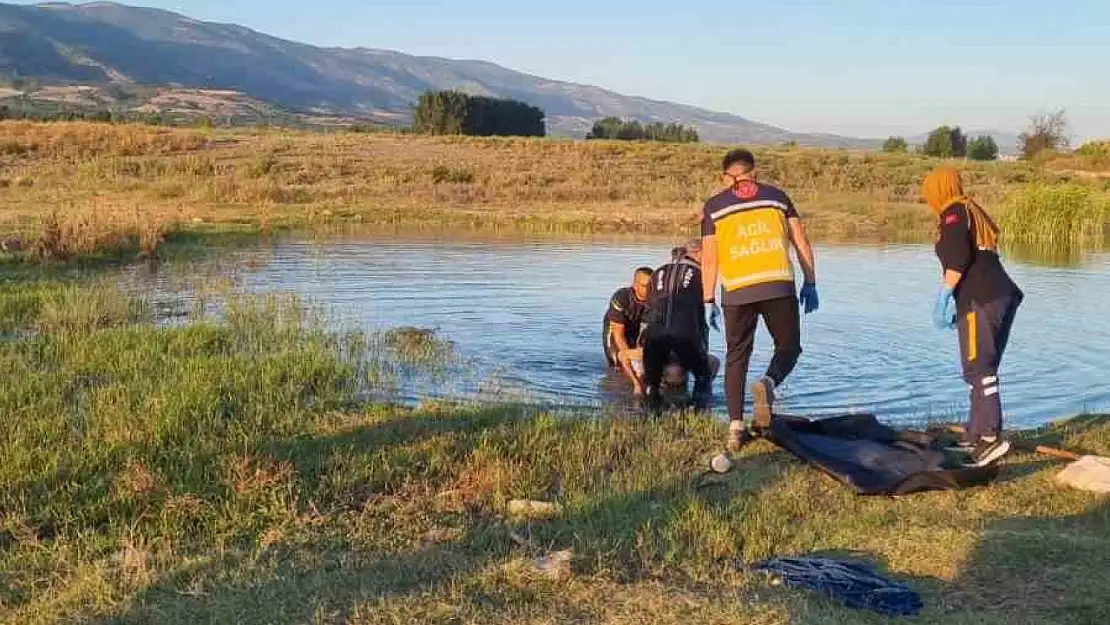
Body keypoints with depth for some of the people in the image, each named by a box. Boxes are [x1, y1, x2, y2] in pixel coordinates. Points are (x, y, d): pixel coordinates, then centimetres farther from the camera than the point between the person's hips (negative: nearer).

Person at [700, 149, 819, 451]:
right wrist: (810, 283, 13)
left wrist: (709, 301, 10)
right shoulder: (776, 195, 15)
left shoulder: (714, 205, 12)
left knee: (736, 357, 11)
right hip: (779, 285, 0)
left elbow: (709, 258, 6)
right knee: (789, 347, 15)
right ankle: (767, 384, -14)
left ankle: (735, 426, 4)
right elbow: (802, 242, 9)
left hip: (737, 290, 0)